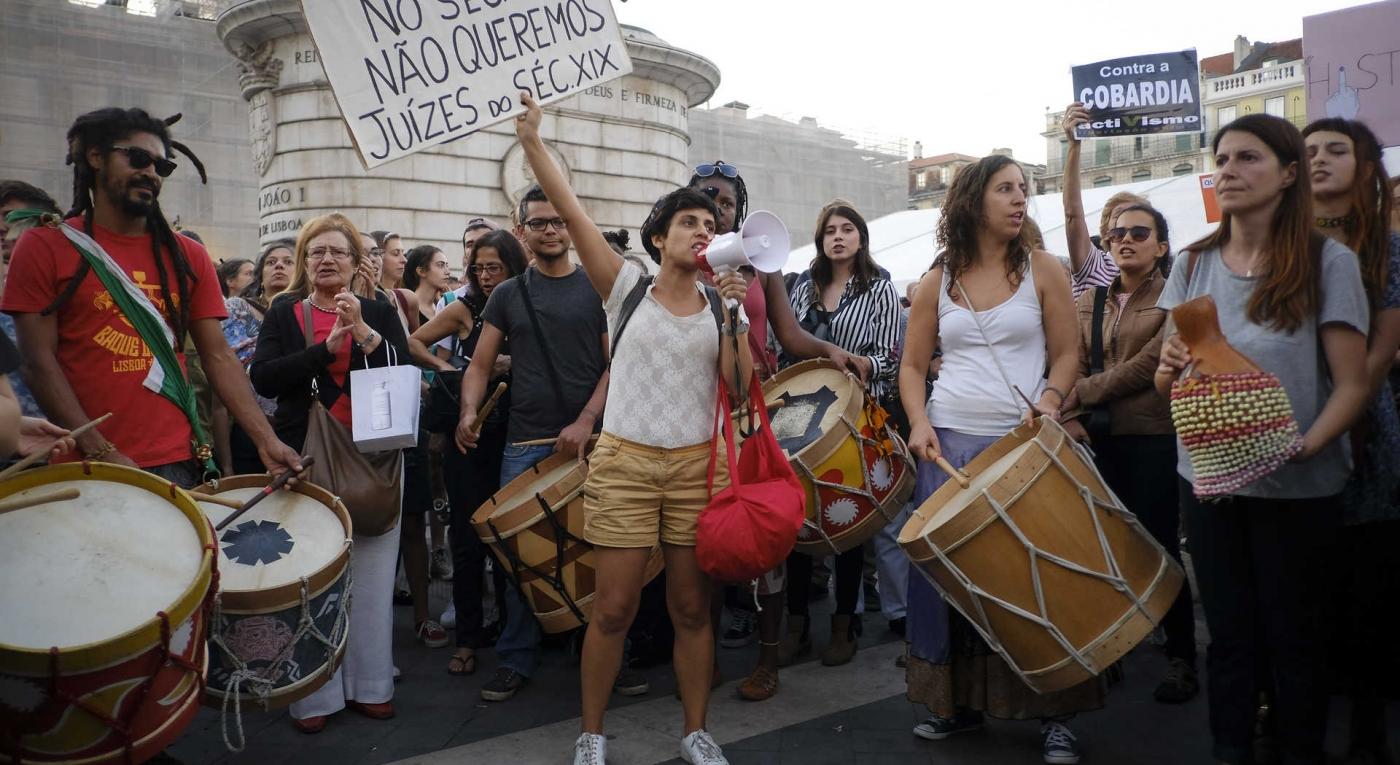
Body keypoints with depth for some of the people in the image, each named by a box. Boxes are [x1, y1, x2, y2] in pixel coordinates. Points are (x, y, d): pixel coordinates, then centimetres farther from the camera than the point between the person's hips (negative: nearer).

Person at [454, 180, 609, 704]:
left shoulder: (598, 290, 6)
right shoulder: (507, 296, 12)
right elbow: (480, 366, 12)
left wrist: (586, 421, -13)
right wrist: (469, 411, -8)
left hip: (588, 440, -1)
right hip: (524, 444, 2)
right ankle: (517, 658, 14)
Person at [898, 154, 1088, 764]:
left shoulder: (1042, 269, 4)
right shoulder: (937, 281, 8)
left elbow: (1066, 353, 4)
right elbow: (913, 364, 9)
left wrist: (1048, 403, -15)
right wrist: (919, 424, -7)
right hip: (948, 444, 2)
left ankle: (1053, 712, 16)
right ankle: (956, 700, 22)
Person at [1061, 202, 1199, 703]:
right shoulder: (1089, 300, 13)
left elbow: (1152, 361, -12)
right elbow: (1075, 364, 6)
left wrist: (1082, 393, -11)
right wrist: (1070, 418, -11)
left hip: (1156, 438, -4)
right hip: (1100, 437, 4)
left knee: (1158, 545, 1)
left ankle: (1181, 657, 16)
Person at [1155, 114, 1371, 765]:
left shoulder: (1328, 262, -5)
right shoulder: (1194, 265, 5)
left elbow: (1353, 385, -8)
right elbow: (1168, 382, 8)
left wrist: (1302, 449, -25)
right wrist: (1169, 370, -15)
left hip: (1298, 489, -3)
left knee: (1293, 638, 9)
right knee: (1229, 633, 12)